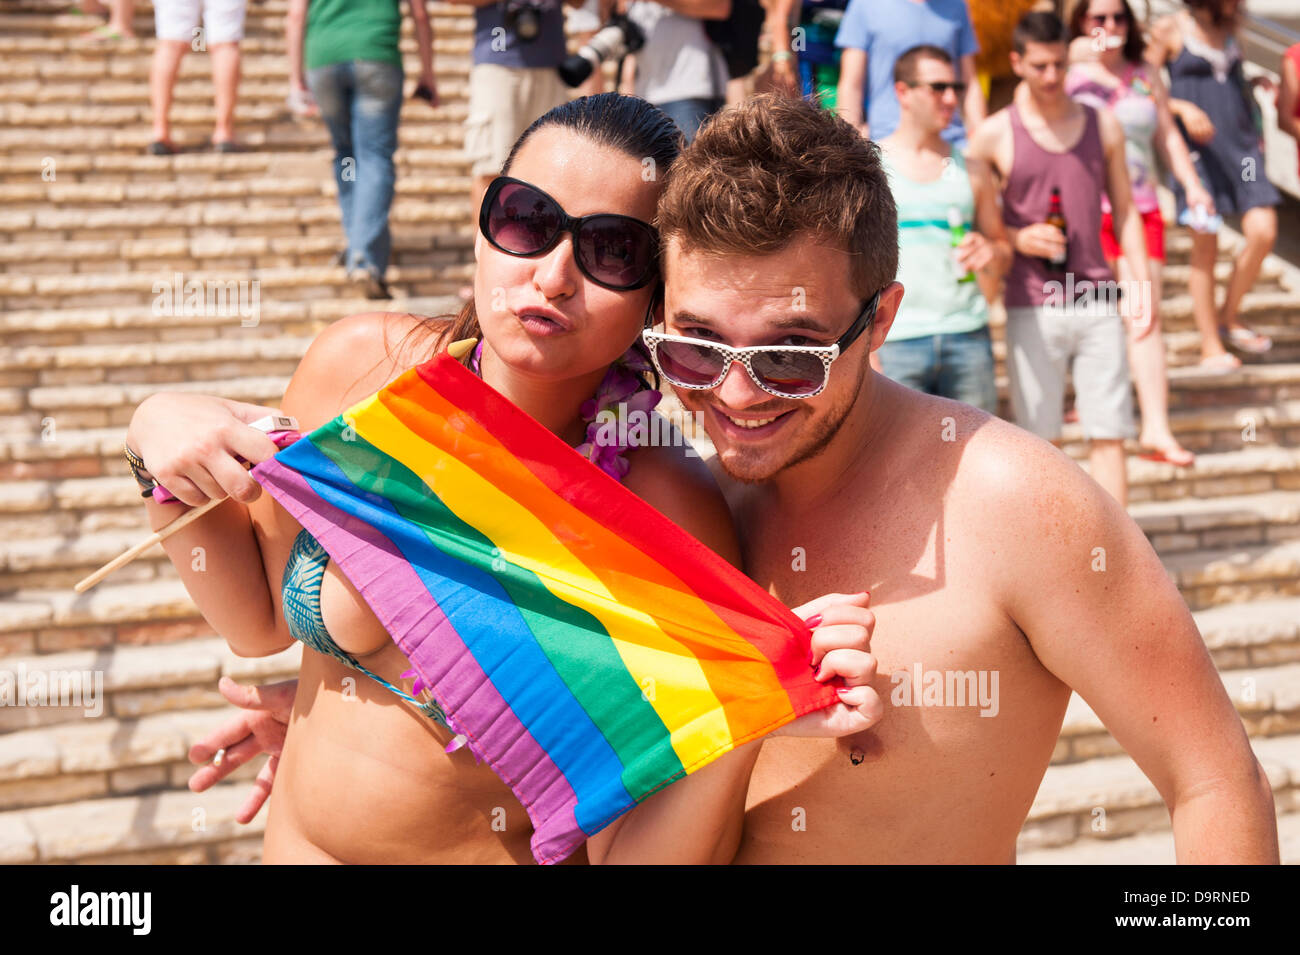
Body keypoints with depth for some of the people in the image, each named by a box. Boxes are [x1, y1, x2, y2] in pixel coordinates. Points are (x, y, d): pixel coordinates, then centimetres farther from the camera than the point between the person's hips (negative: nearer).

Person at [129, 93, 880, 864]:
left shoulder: (670, 517, -27)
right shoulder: (359, 365, -15)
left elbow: (642, 851, -24)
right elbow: (259, 619, -1)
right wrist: (157, 435, -13)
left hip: (505, 847, -4)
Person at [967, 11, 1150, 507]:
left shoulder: (1102, 126, 10)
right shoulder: (994, 135, 1)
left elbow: (1125, 209, 15)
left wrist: (1143, 285, 7)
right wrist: (1017, 238, -12)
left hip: (1097, 301, 2)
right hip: (1030, 307, -2)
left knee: (1109, 434, 0)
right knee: (1037, 438, 2)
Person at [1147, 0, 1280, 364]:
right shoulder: (1169, 29, -1)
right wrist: (1185, 109, -17)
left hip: (1239, 142, 5)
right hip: (1196, 145, -5)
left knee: (1264, 232, -11)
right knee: (1205, 247, -5)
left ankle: (1227, 317, 9)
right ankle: (1210, 346, 3)